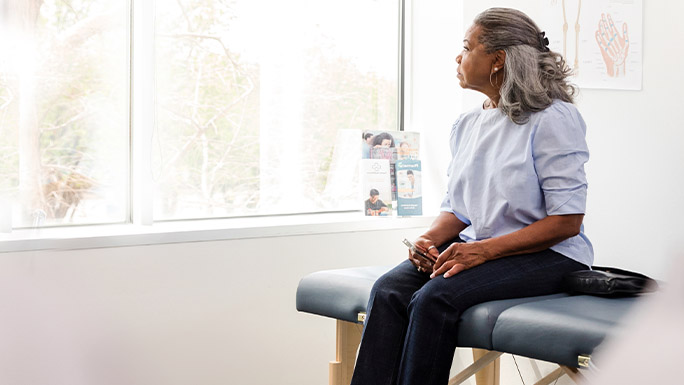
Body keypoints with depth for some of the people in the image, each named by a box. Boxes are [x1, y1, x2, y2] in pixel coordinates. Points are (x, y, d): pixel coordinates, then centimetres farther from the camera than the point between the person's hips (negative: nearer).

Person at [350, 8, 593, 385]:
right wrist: (429, 239, -6)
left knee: (436, 296, -30)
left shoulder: (553, 119, -9)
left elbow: (566, 222, -14)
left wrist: (485, 249, -21)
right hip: (477, 246, 7)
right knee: (389, 289, -20)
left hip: (546, 255, -6)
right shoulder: (466, 126, 14)